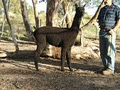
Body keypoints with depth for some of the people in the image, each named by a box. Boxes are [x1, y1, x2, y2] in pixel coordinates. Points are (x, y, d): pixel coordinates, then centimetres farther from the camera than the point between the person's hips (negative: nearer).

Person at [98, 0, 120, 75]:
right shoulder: (102, 9, 18)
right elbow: (99, 19, 27)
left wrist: (114, 29, -19)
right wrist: (100, 25, 8)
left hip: (110, 32, -6)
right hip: (102, 32, 6)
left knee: (110, 51, -6)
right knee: (103, 51, 7)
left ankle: (111, 69, -2)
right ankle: (106, 66, 18)